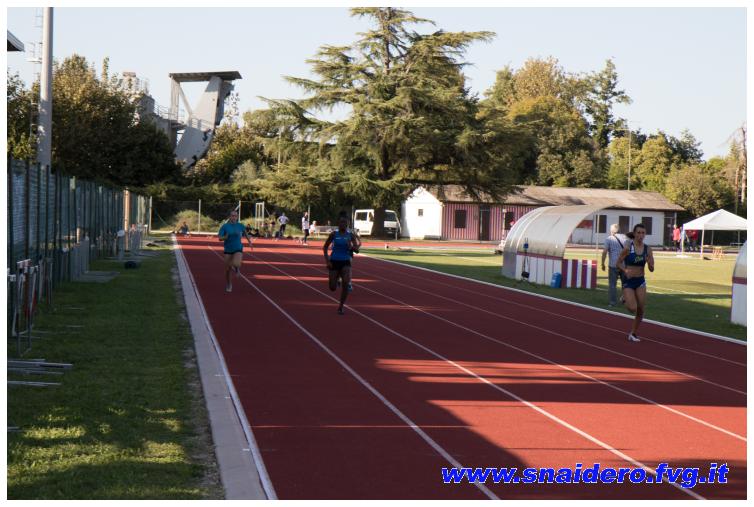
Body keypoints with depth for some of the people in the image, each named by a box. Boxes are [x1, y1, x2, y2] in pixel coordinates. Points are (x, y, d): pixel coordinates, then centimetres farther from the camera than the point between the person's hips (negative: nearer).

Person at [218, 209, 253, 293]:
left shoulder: (240, 226, -1)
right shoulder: (225, 226, -6)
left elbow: (245, 233, 20)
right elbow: (220, 238, -11)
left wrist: (249, 241, 18)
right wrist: (225, 237, -30)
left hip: (238, 249, 0)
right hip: (228, 250, 1)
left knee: (236, 264, -28)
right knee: (227, 269, 6)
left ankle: (237, 267, 12)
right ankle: (228, 285, 29)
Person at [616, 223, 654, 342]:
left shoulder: (647, 249, -2)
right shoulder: (628, 247, -11)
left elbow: (652, 269, 2)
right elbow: (618, 263, -4)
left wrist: (649, 262, -20)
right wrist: (625, 270, -22)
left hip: (640, 281, 4)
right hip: (628, 281, -4)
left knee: (640, 310, 4)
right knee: (633, 308, -16)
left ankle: (633, 334, 22)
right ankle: (625, 299, 19)